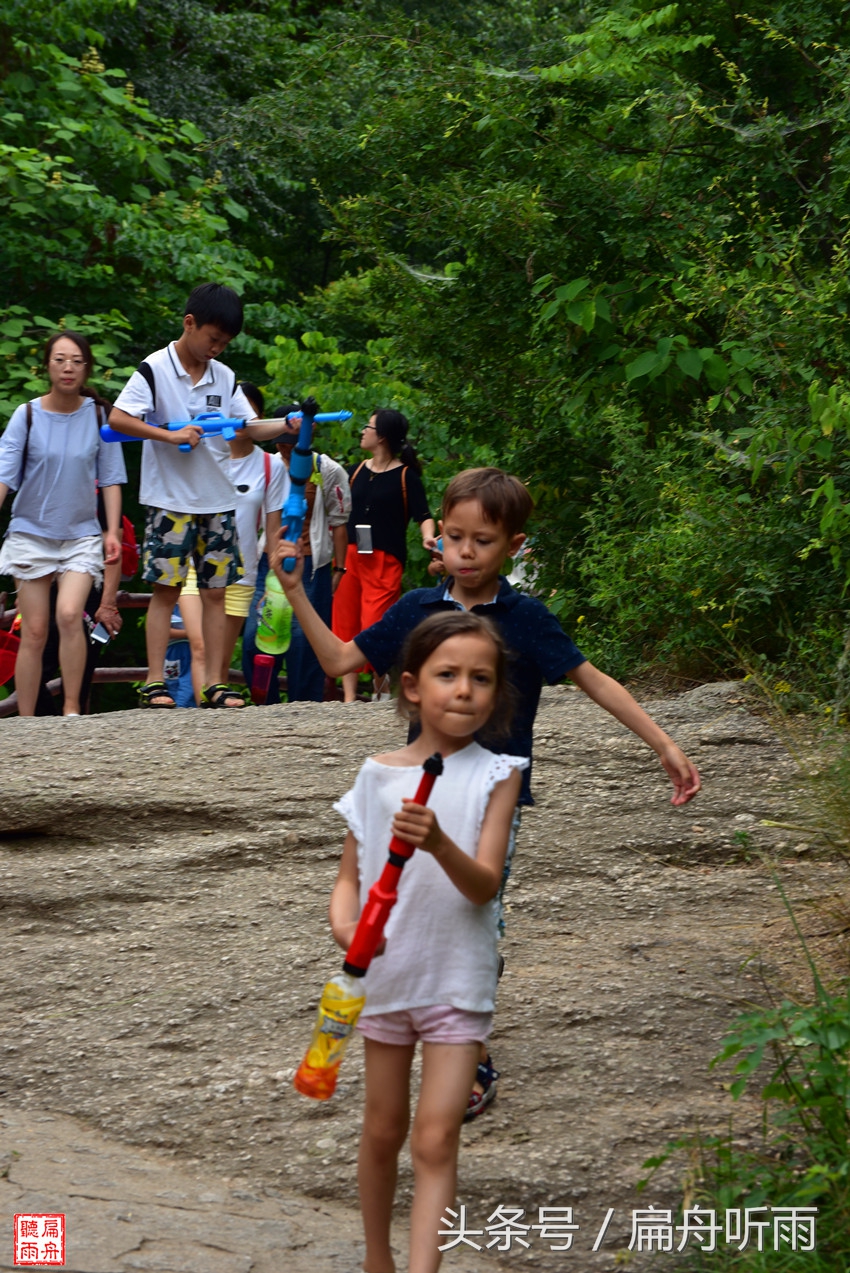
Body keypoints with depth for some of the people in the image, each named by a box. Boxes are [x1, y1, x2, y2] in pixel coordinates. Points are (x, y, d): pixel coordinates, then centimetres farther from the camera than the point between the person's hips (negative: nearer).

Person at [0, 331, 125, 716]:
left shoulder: (99, 414, 0)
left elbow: (111, 478, 4)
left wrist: (113, 531, -1)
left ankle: (72, 708, -11)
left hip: (81, 535, 0)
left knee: (69, 615, -22)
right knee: (34, 632, 0)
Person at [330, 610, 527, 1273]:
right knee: (383, 1132, 15)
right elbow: (349, 876, 4)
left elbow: (485, 884, -13)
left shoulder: (495, 775, -6)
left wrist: (439, 844, -33)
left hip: (459, 977, -2)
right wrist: (345, 923, -18)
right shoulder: (378, 775, -1)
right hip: (386, 971, 2)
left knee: (436, 1140, -9)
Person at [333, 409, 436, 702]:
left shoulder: (405, 476, -4)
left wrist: (427, 536, -29)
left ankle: (383, 691, 10)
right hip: (350, 557, 6)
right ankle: (349, 697, 8)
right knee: (345, 627, 3)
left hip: (385, 562, -6)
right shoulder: (356, 471, 13)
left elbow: (422, 514, -11)